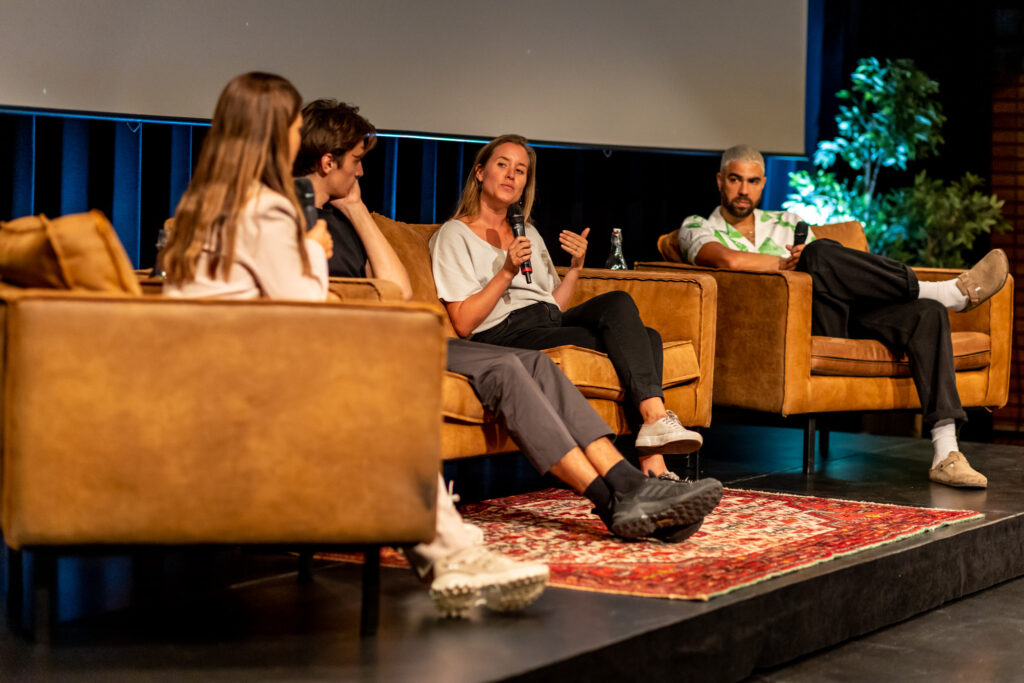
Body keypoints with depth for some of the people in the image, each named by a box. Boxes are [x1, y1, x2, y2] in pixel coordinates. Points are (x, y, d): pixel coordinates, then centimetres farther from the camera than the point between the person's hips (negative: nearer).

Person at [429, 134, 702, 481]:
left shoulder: (528, 233, 28)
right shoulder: (454, 235, 6)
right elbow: (463, 323, -7)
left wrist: (575, 267, 4)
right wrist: (507, 272, -14)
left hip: (551, 323, 7)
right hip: (505, 333, -7)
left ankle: (652, 466, -33)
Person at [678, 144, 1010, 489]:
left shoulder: (787, 222, 30)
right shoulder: (697, 228, 14)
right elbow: (729, 260, -12)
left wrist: (808, 261, -8)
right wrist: (790, 263, 1)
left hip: (840, 318, 6)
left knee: (926, 313, -19)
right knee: (820, 252, -33)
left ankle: (945, 454, -30)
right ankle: (946, 291, -22)